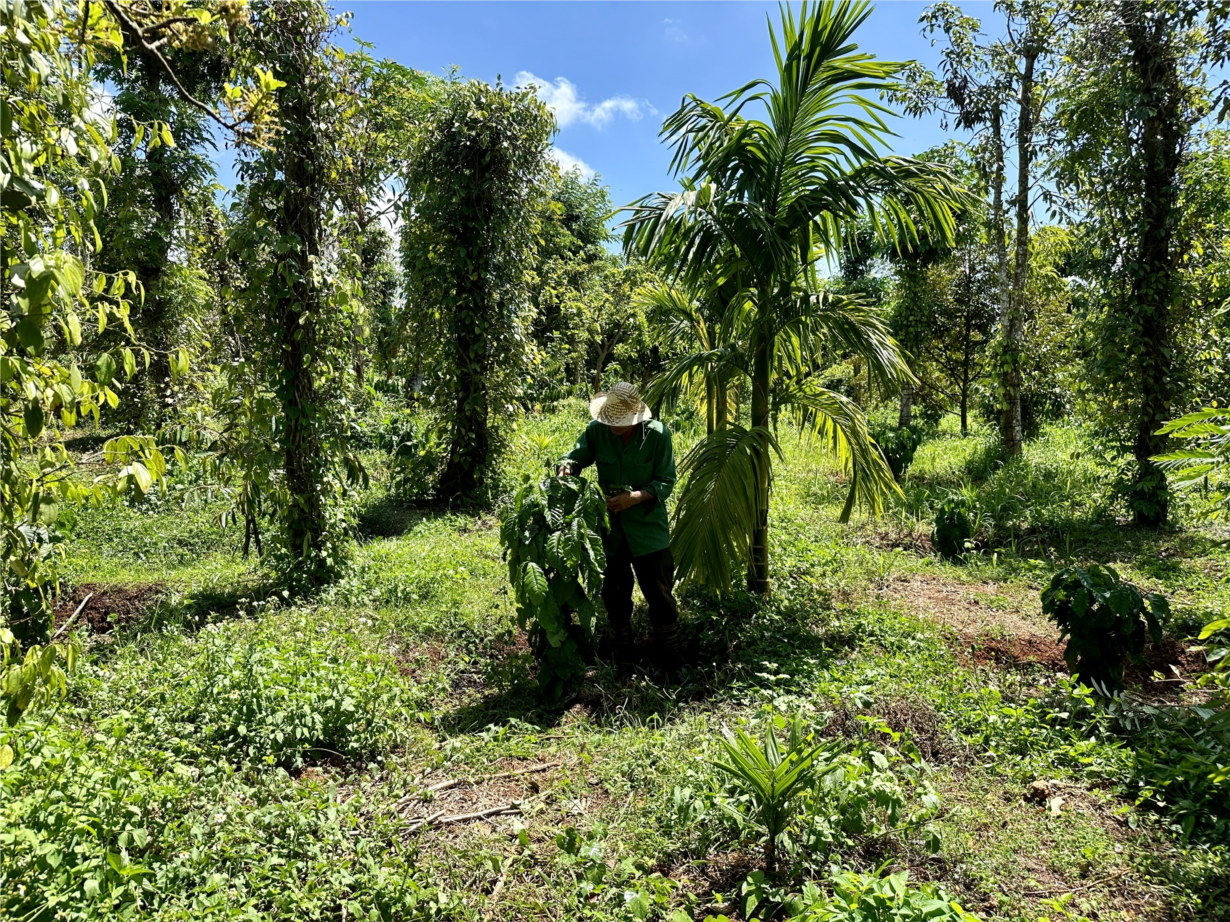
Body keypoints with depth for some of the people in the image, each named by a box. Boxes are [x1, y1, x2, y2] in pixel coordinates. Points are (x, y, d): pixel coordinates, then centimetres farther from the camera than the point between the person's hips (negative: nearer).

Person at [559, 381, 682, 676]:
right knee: (615, 596, 16)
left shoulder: (657, 433, -14)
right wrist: (567, 467, -26)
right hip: (610, 529, 3)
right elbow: (577, 456, -2)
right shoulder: (597, 430, -10)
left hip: (648, 528, -2)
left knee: (660, 596, 7)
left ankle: (669, 659, 26)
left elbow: (666, 481, -11)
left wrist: (635, 497, -25)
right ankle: (622, 659, 35)